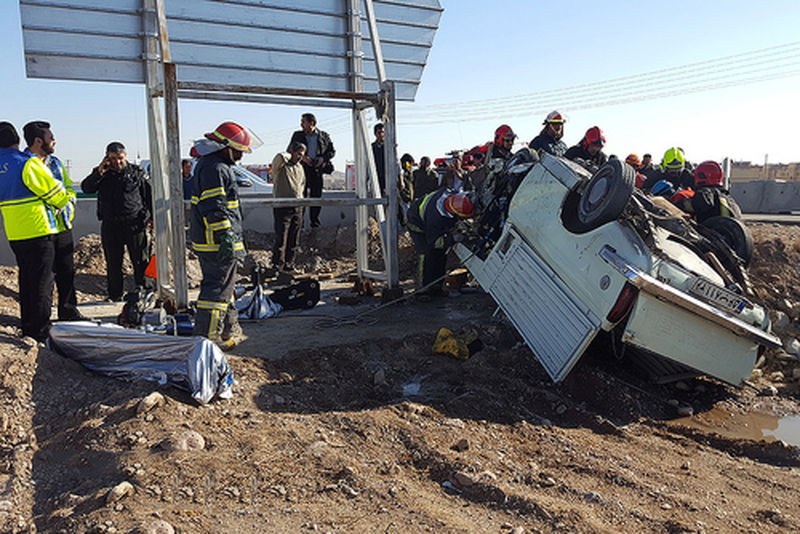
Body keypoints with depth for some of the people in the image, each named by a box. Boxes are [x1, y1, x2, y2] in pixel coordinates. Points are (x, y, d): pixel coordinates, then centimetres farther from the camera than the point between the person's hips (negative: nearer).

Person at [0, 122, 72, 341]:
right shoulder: (29, 164, -14)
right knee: (42, 281, 0)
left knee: (26, 279, 18)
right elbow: (56, 194, -10)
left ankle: (27, 325, 27)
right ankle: (40, 330, 3)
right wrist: (64, 201, 13)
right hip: (39, 231, -7)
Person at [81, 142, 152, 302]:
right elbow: (86, 188, 0)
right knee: (113, 262, 7)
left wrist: (152, 216, 3)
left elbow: (149, 195, 9)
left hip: (134, 223, -1)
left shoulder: (137, 172, 6)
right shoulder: (101, 173, 10)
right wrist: (99, 172, -12)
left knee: (141, 260, -1)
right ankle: (115, 295, 17)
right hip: (110, 225, 2)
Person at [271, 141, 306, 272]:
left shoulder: (300, 167, 19)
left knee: (294, 240, 9)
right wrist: (289, 155, -8)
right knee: (281, 239, -8)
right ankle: (277, 266, -3)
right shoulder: (280, 165, -5)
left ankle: (288, 264, 18)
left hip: (297, 207, 7)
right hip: (282, 206, -7)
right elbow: (280, 157, -28)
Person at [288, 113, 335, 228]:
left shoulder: (324, 136, 7)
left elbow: (332, 151, 13)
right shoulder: (297, 135, 9)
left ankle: (315, 222, 12)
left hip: (316, 170, 0)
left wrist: (323, 158, -6)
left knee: (316, 196, 2)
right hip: (301, 170, 0)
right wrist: (301, 157, -8)